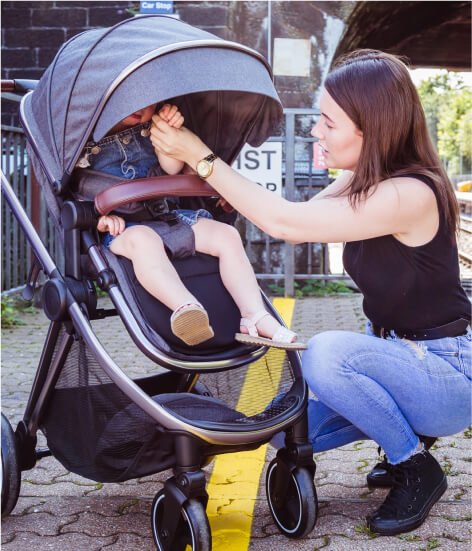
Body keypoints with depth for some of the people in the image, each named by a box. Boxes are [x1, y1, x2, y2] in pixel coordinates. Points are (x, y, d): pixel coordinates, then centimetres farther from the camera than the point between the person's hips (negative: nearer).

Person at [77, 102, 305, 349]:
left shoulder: (150, 131, 16)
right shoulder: (85, 142, 3)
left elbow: (172, 167, 3)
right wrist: (98, 217, -17)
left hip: (166, 215, 6)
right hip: (120, 226, -5)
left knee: (227, 235, -11)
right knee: (143, 239, -41)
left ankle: (256, 319, -19)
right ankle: (186, 308, -62)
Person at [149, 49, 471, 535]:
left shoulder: (410, 195, -29)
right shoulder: (363, 181, 1)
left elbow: (286, 223, -30)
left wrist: (200, 157, -23)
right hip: (398, 357, 8)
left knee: (328, 352, -33)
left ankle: (417, 471, -10)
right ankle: (402, 432, 21)